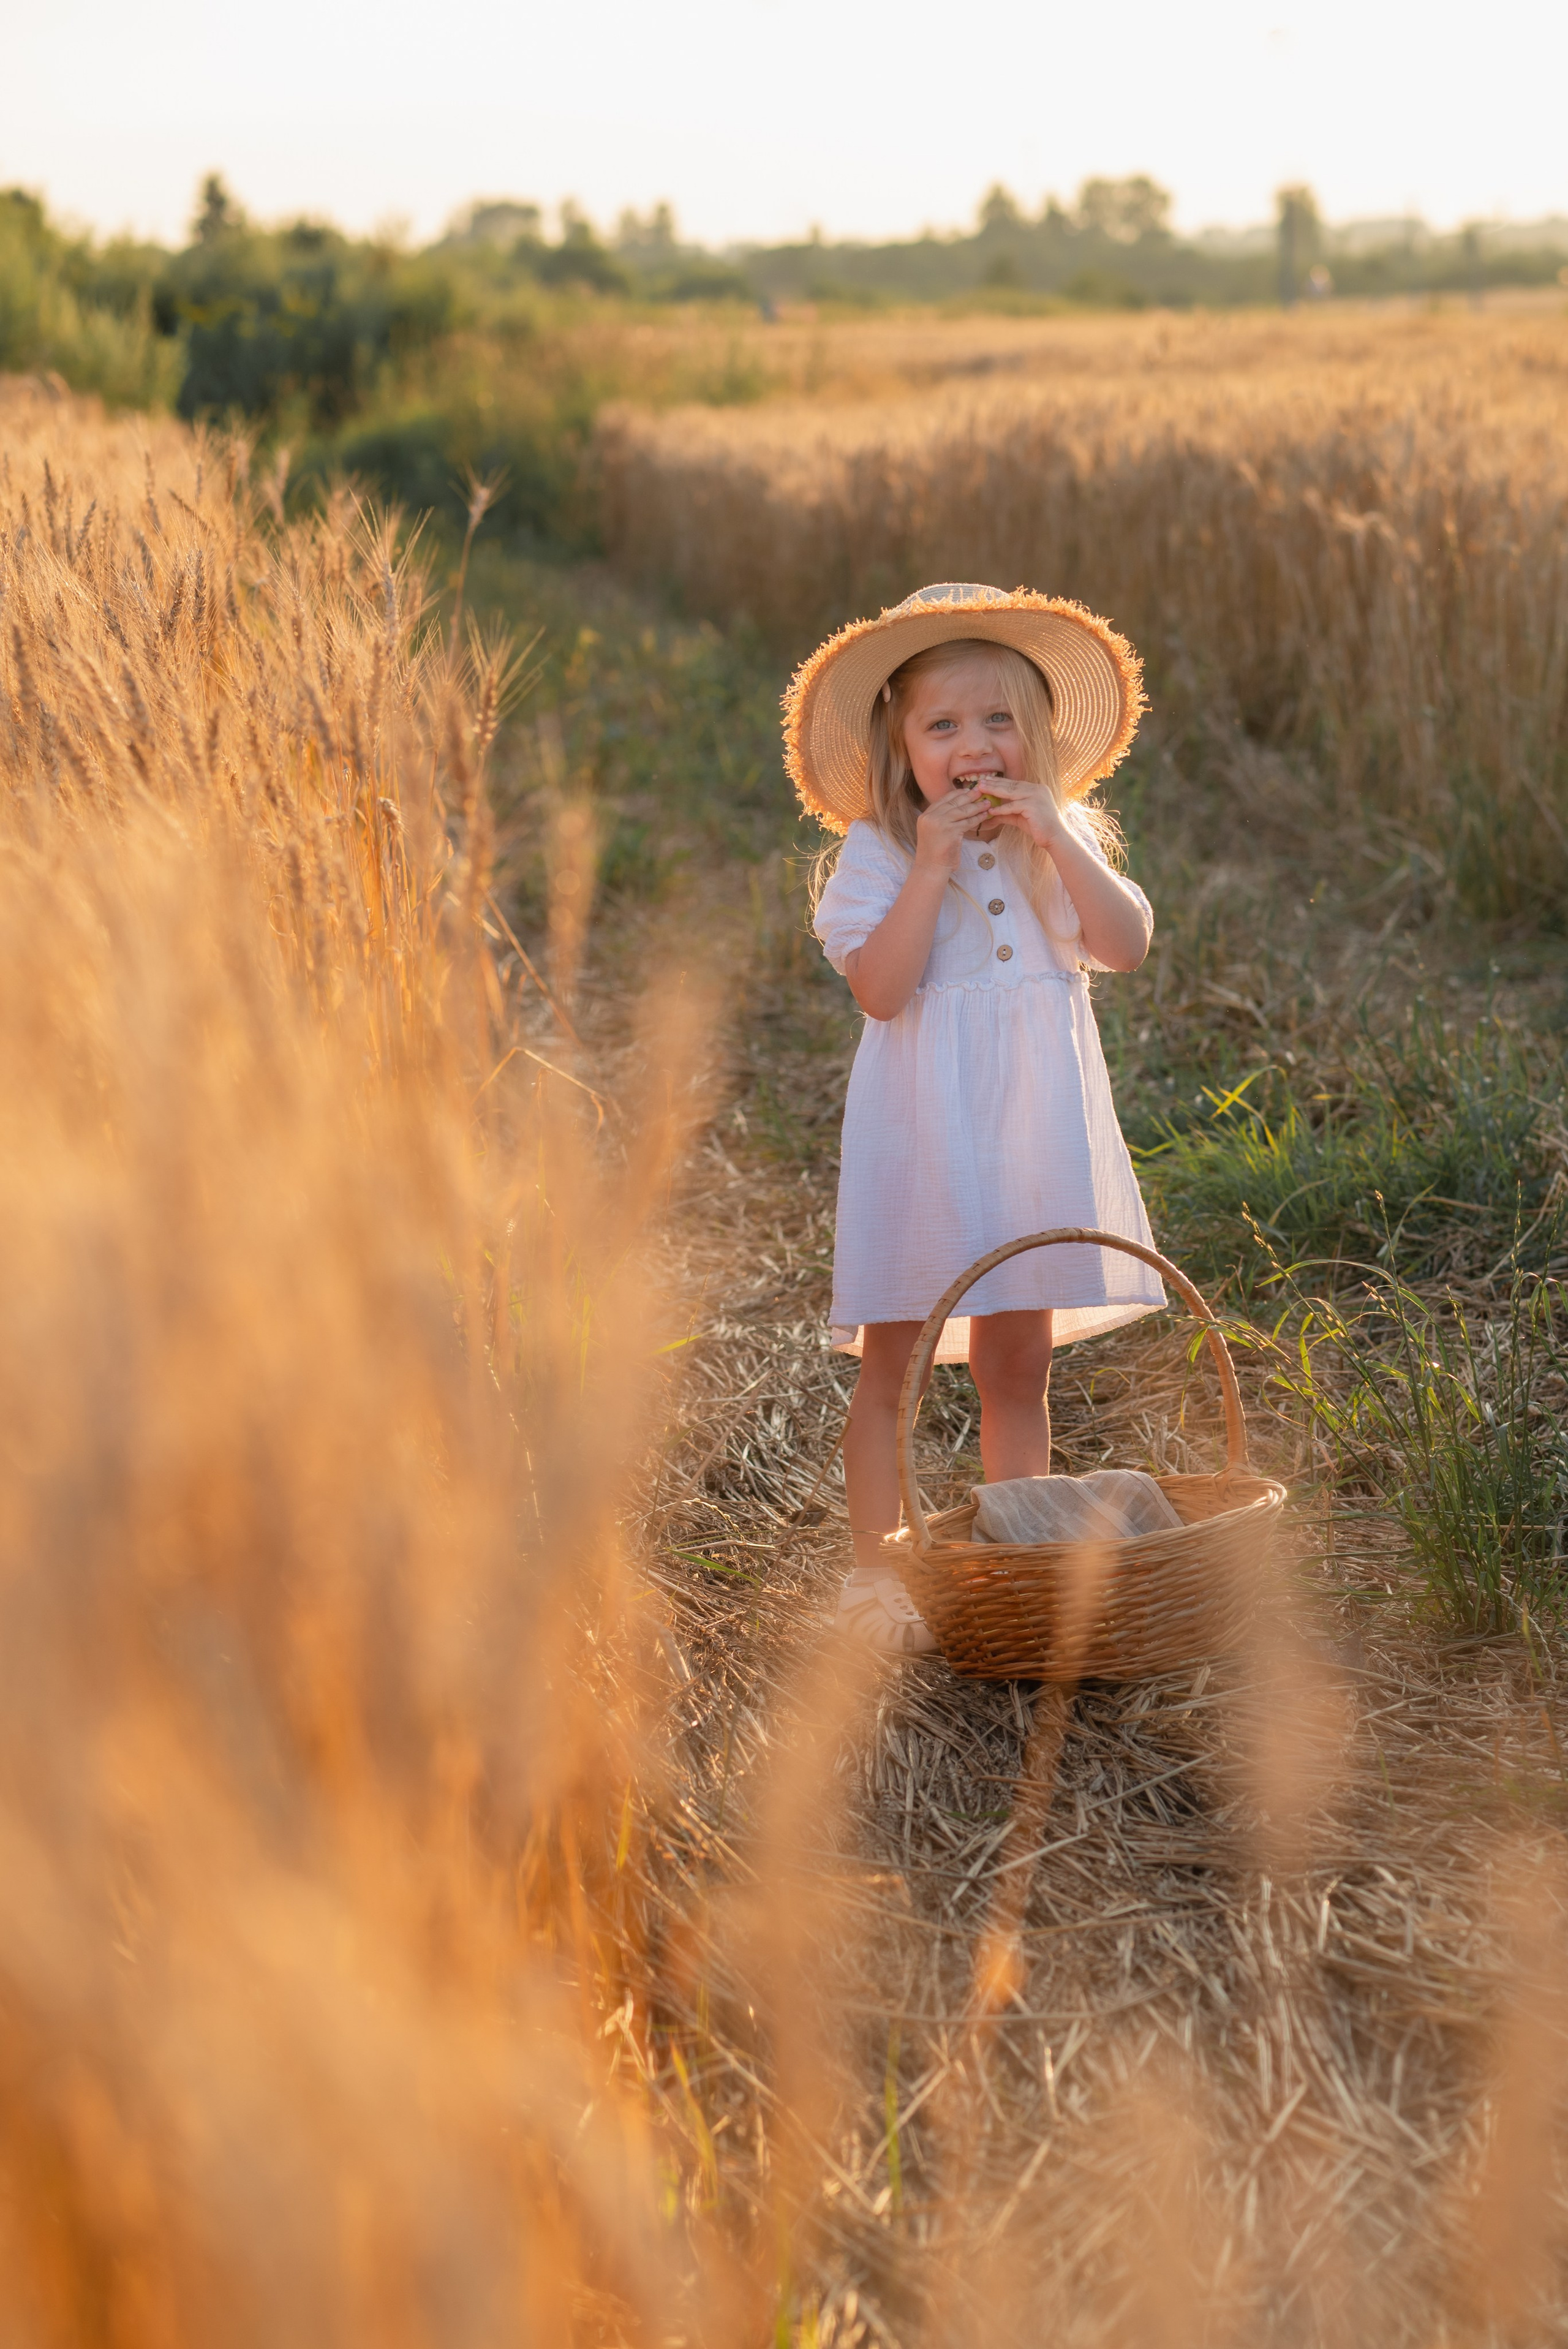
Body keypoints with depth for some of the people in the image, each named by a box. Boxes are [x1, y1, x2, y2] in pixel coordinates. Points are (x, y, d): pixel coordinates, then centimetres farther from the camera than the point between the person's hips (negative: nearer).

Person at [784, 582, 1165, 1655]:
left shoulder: (1065, 839, 8)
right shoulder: (879, 853, -5)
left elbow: (1128, 944, -7)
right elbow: (880, 986, -18)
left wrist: (1053, 835, -14)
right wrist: (935, 864, -20)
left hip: (1033, 1123, 4)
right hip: (924, 1123, -3)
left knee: (1021, 1363, 12)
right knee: (891, 1362, 3)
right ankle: (877, 1575, 13)